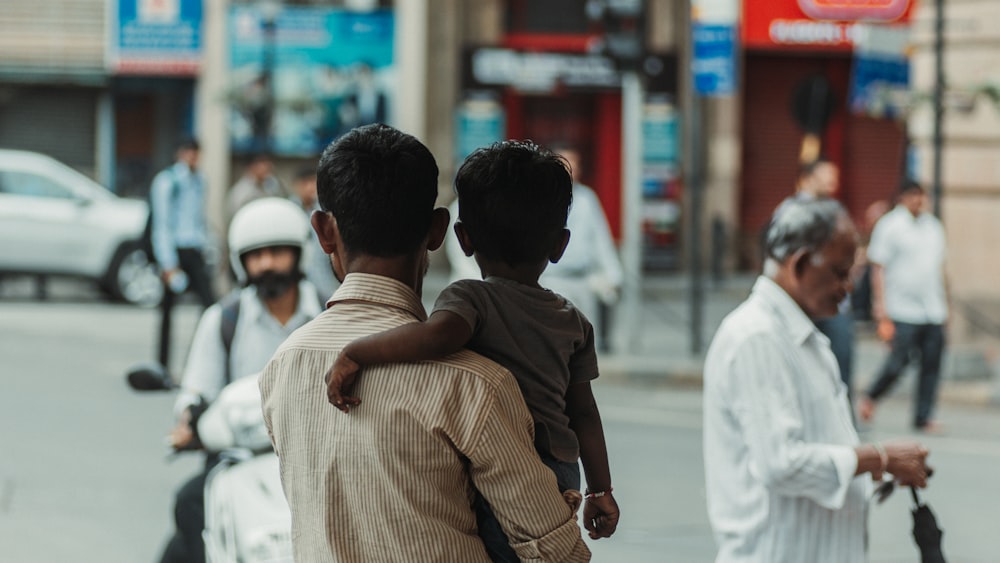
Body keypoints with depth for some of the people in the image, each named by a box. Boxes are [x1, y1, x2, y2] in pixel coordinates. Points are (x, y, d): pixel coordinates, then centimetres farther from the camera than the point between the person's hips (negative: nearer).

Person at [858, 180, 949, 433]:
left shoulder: (934, 226, 16)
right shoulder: (889, 225, -3)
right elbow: (878, 268, -5)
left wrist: (945, 305, 17)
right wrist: (880, 305, -12)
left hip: (933, 313, 6)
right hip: (903, 312, -6)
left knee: (932, 364, 1)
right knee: (899, 361, -8)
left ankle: (923, 417, 6)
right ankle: (869, 398, 15)